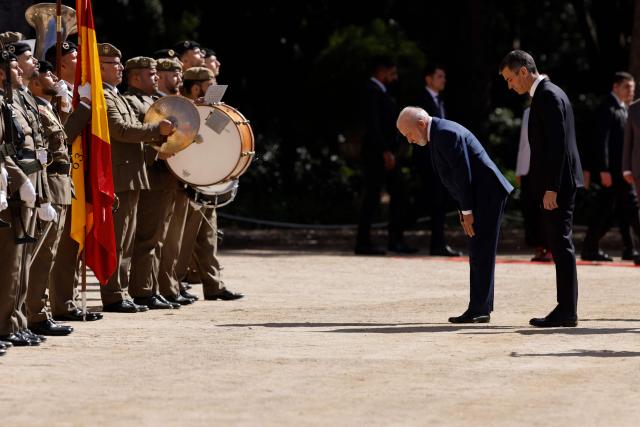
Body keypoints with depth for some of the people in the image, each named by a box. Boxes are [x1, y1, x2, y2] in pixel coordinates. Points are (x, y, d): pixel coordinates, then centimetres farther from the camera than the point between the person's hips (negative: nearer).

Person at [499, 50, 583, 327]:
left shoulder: (548, 96, -14)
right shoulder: (547, 94, 17)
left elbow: (558, 145, -20)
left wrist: (551, 188, -22)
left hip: (558, 183, -10)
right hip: (555, 184, 10)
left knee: (561, 244, -8)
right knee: (559, 245, 11)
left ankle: (566, 310, -7)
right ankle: (566, 309, 13)